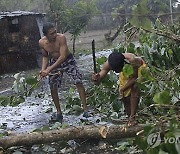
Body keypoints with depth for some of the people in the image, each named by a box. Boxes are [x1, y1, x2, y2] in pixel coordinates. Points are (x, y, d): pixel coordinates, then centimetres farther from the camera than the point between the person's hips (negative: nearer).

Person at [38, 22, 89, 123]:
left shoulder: (61, 38, -30)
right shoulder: (42, 42, -16)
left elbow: (63, 56, -32)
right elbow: (45, 56, 2)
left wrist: (49, 69, -35)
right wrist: (43, 69, -15)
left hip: (67, 60, -3)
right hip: (54, 62, 3)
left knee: (79, 82, -14)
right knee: (53, 88, 0)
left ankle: (85, 108, -5)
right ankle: (59, 112, 18)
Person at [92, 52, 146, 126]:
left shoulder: (132, 60, -45)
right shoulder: (108, 64, -33)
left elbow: (135, 77, -29)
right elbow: (98, 81, -28)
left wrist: (122, 89, -33)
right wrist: (96, 79, -52)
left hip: (138, 68, -4)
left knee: (134, 87, -30)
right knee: (125, 98, 1)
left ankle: (132, 117, -22)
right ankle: (129, 118, 21)